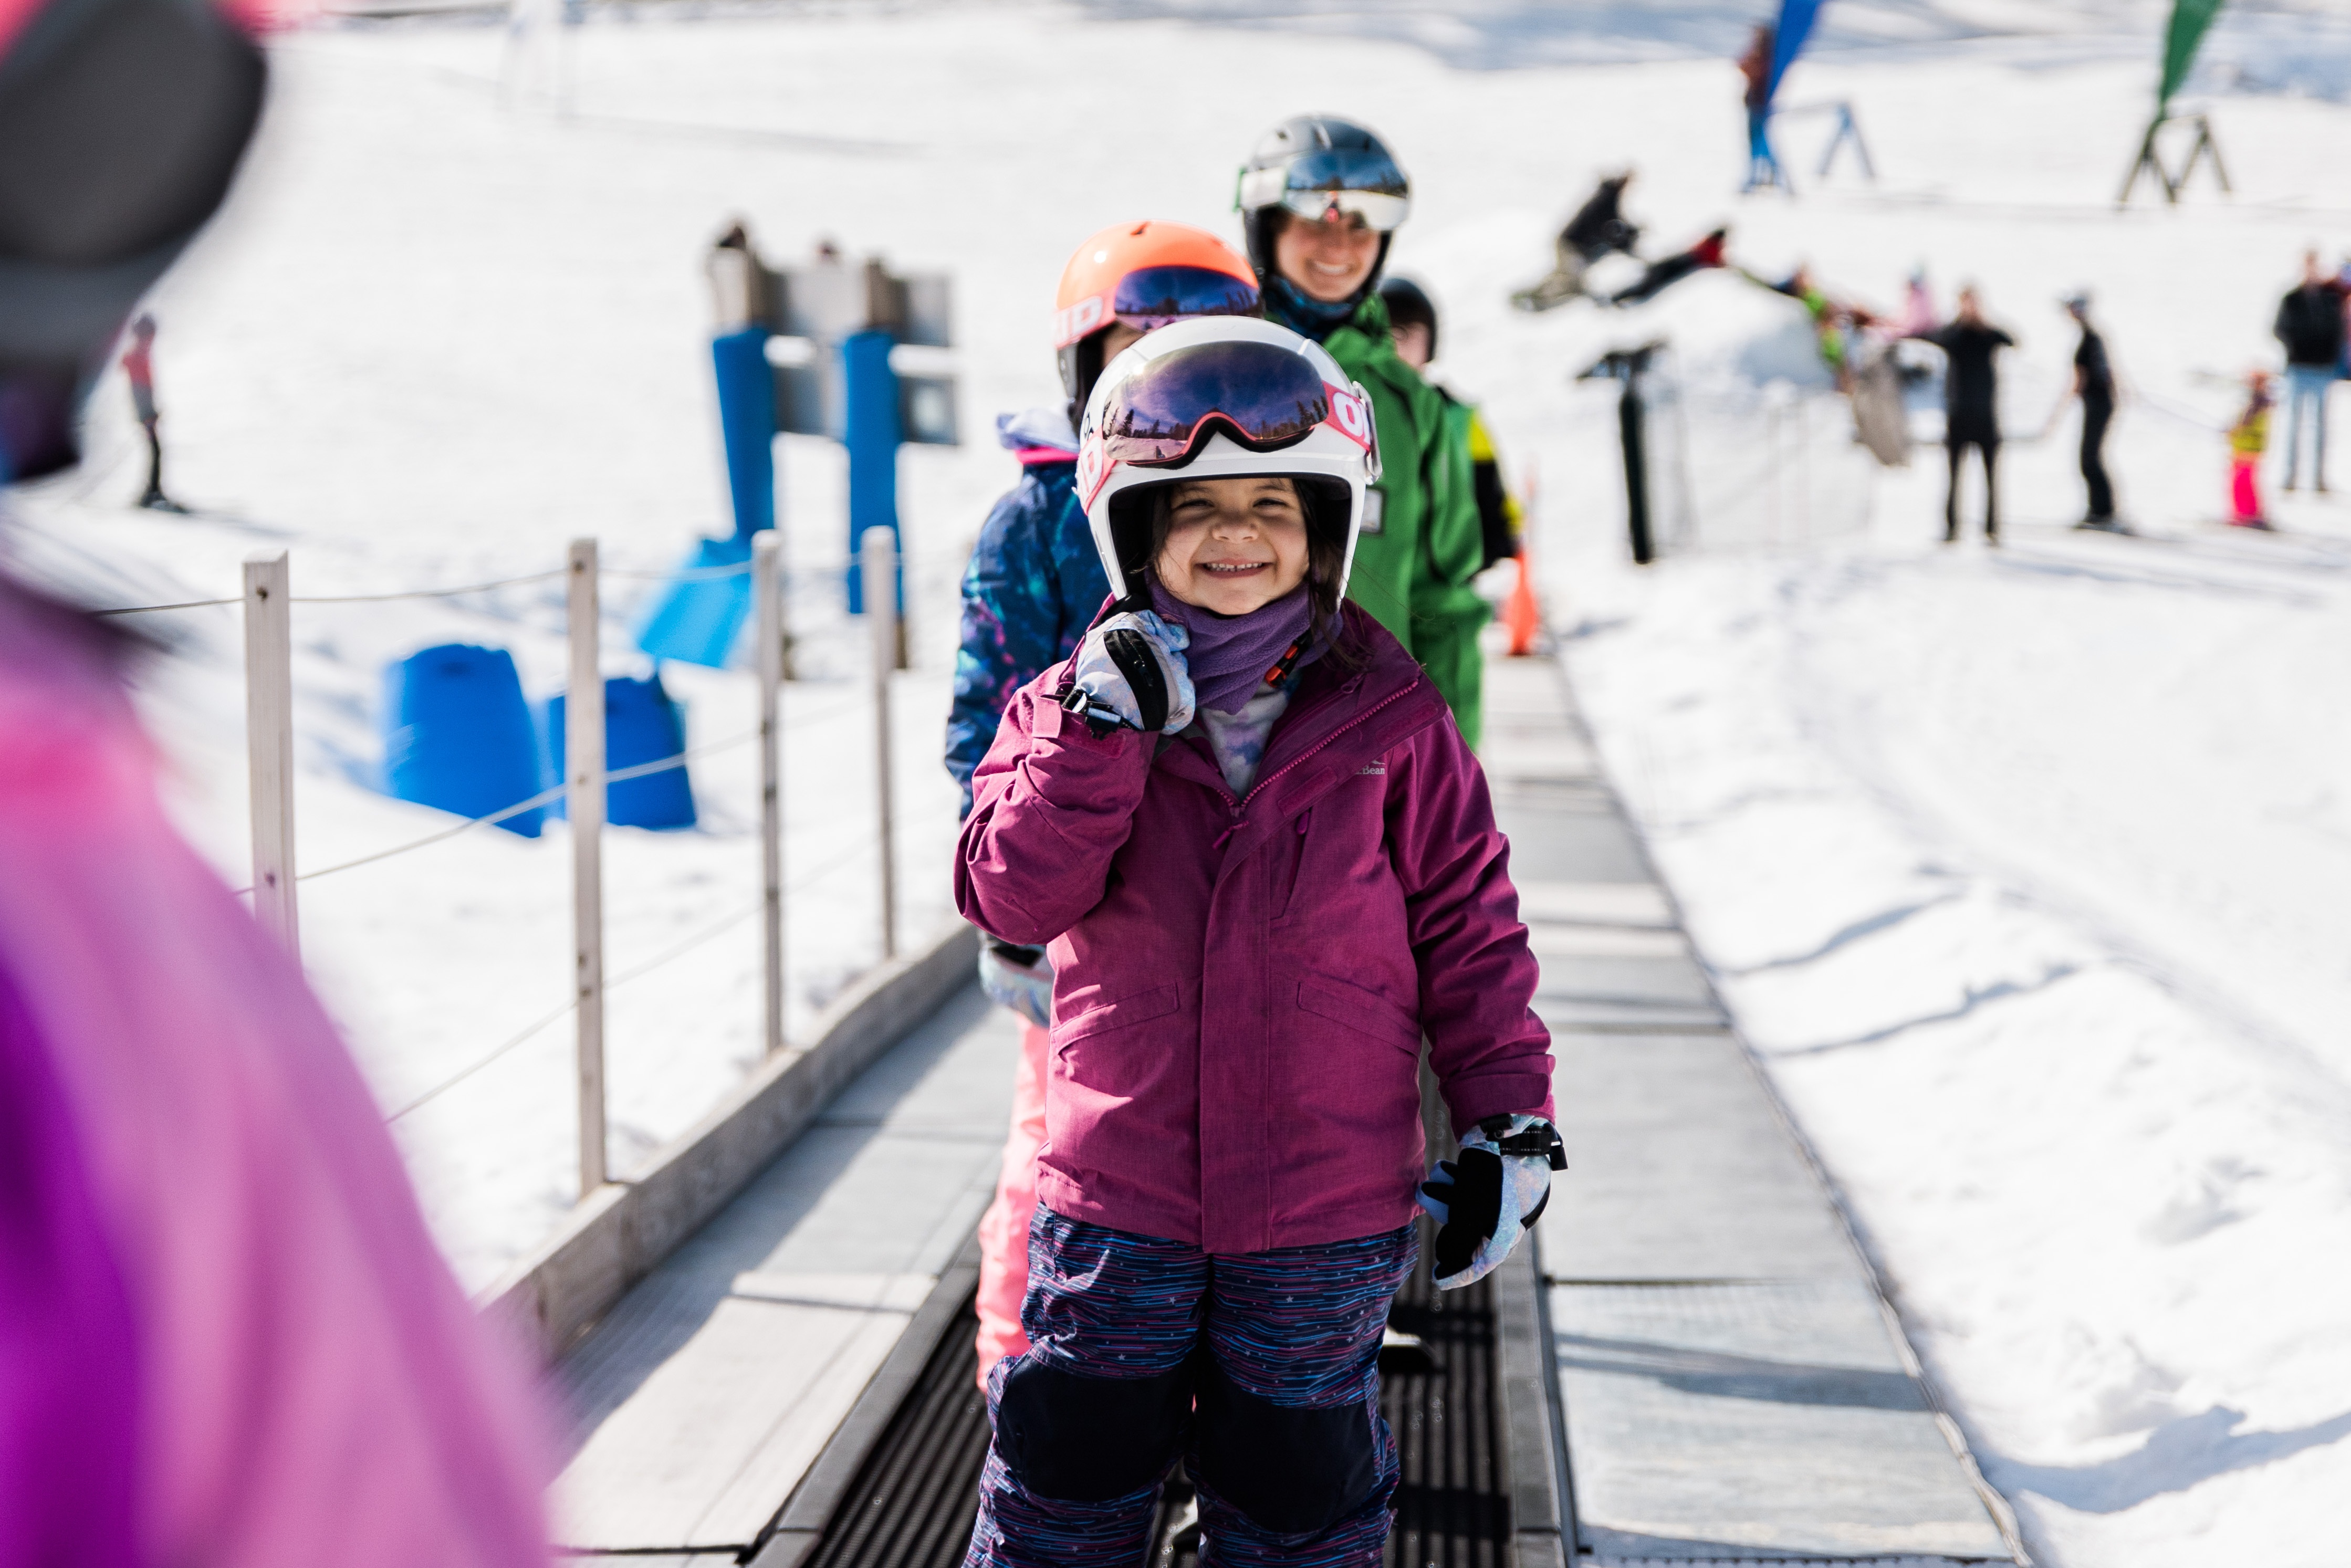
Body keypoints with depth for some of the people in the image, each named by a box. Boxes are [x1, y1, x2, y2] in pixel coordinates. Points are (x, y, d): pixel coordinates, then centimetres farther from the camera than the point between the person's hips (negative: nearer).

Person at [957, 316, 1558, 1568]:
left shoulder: (1391, 722, -2)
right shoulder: (1076, 704, -1)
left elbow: (1469, 929, 2)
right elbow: (1013, 897, -13)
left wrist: (1508, 1123, -1)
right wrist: (1106, 724, -21)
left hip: (1324, 1215, 0)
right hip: (1117, 1195, 1)